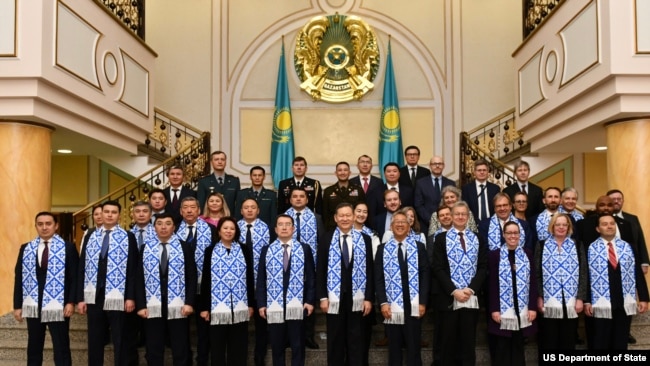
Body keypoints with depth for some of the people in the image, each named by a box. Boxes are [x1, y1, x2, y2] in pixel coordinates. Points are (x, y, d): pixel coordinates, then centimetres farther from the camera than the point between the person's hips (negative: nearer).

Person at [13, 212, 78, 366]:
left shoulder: (68, 247, -1)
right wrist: (17, 305, 3)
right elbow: (19, 278, 8)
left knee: (61, 349, 4)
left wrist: (71, 302, -11)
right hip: (33, 307, 4)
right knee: (33, 349, 13)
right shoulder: (26, 248, 9)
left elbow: (74, 277, -3)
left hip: (58, 307, -3)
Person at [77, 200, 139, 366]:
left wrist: (130, 297, -9)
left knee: (120, 343, 4)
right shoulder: (90, 236, 10)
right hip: (94, 298, 3)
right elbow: (82, 268, 8)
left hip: (118, 299, -3)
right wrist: (80, 298, 3)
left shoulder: (128, 237, 1)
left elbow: (132, 269, -3)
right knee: (94, 343, 10)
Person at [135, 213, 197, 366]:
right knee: (154, 351, 8)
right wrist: (141, 305, -3)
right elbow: (139, 279, 5)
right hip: (152, 307, 2)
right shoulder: (146, 248, 8)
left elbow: (192, 277, -1)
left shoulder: (184, 248, 2)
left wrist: (189, 303, -10)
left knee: (181, 350, 5)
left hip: (178, 307, -2)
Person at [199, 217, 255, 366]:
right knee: (217, 346, 6)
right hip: (217, 307, -1)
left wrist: (251, 304, 4)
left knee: (238, 346, 7)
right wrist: (204, 307, -1)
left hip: (240, 307, 1)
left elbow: (249, 278, 7)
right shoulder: (210, 251, 4)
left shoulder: (244, 250, 7)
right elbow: (206, 280, 3)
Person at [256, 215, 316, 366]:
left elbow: (311, 277, 4)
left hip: (297, 305, -1)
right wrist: (261, 304, -2)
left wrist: (310, 300, -4)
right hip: (274, 305, 1)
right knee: (277, 346, 9)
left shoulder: (304, 249, 5)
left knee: (298, 346, 5)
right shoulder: (267, 250, 7)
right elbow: (261, 279, 5)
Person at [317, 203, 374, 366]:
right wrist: (323, 297, -6)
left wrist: (368, 298, -2)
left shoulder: (364, 240, 4)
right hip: (334, 298, 0)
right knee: (335, 340, 8)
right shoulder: (327, 240, 1)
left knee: (356, 340, 7)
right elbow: (320, 271, 0)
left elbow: (369, 271, 3)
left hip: (356, 298, 1)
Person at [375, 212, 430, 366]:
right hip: (391, 307, 0)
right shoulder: (383, 249, 7)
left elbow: (425, 275, 2)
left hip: (413, 306, 0)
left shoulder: (419, 247, 6)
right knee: (394, 348, 7)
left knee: (413, 347, 4)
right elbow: (378, 278, 3)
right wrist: (383, 303, -7)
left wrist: (422, 302, -5)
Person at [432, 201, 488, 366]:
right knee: (448, 340, 4)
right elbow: (438, 268, -4)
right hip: (448, 298, -2)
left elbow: (483, 267, 4)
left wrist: (471, 289, -10)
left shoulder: (478, 239, 11)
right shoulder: (441, 238, 3)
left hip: (472, 298, 2)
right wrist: (454, 291, -13)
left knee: (469, 341, 6)